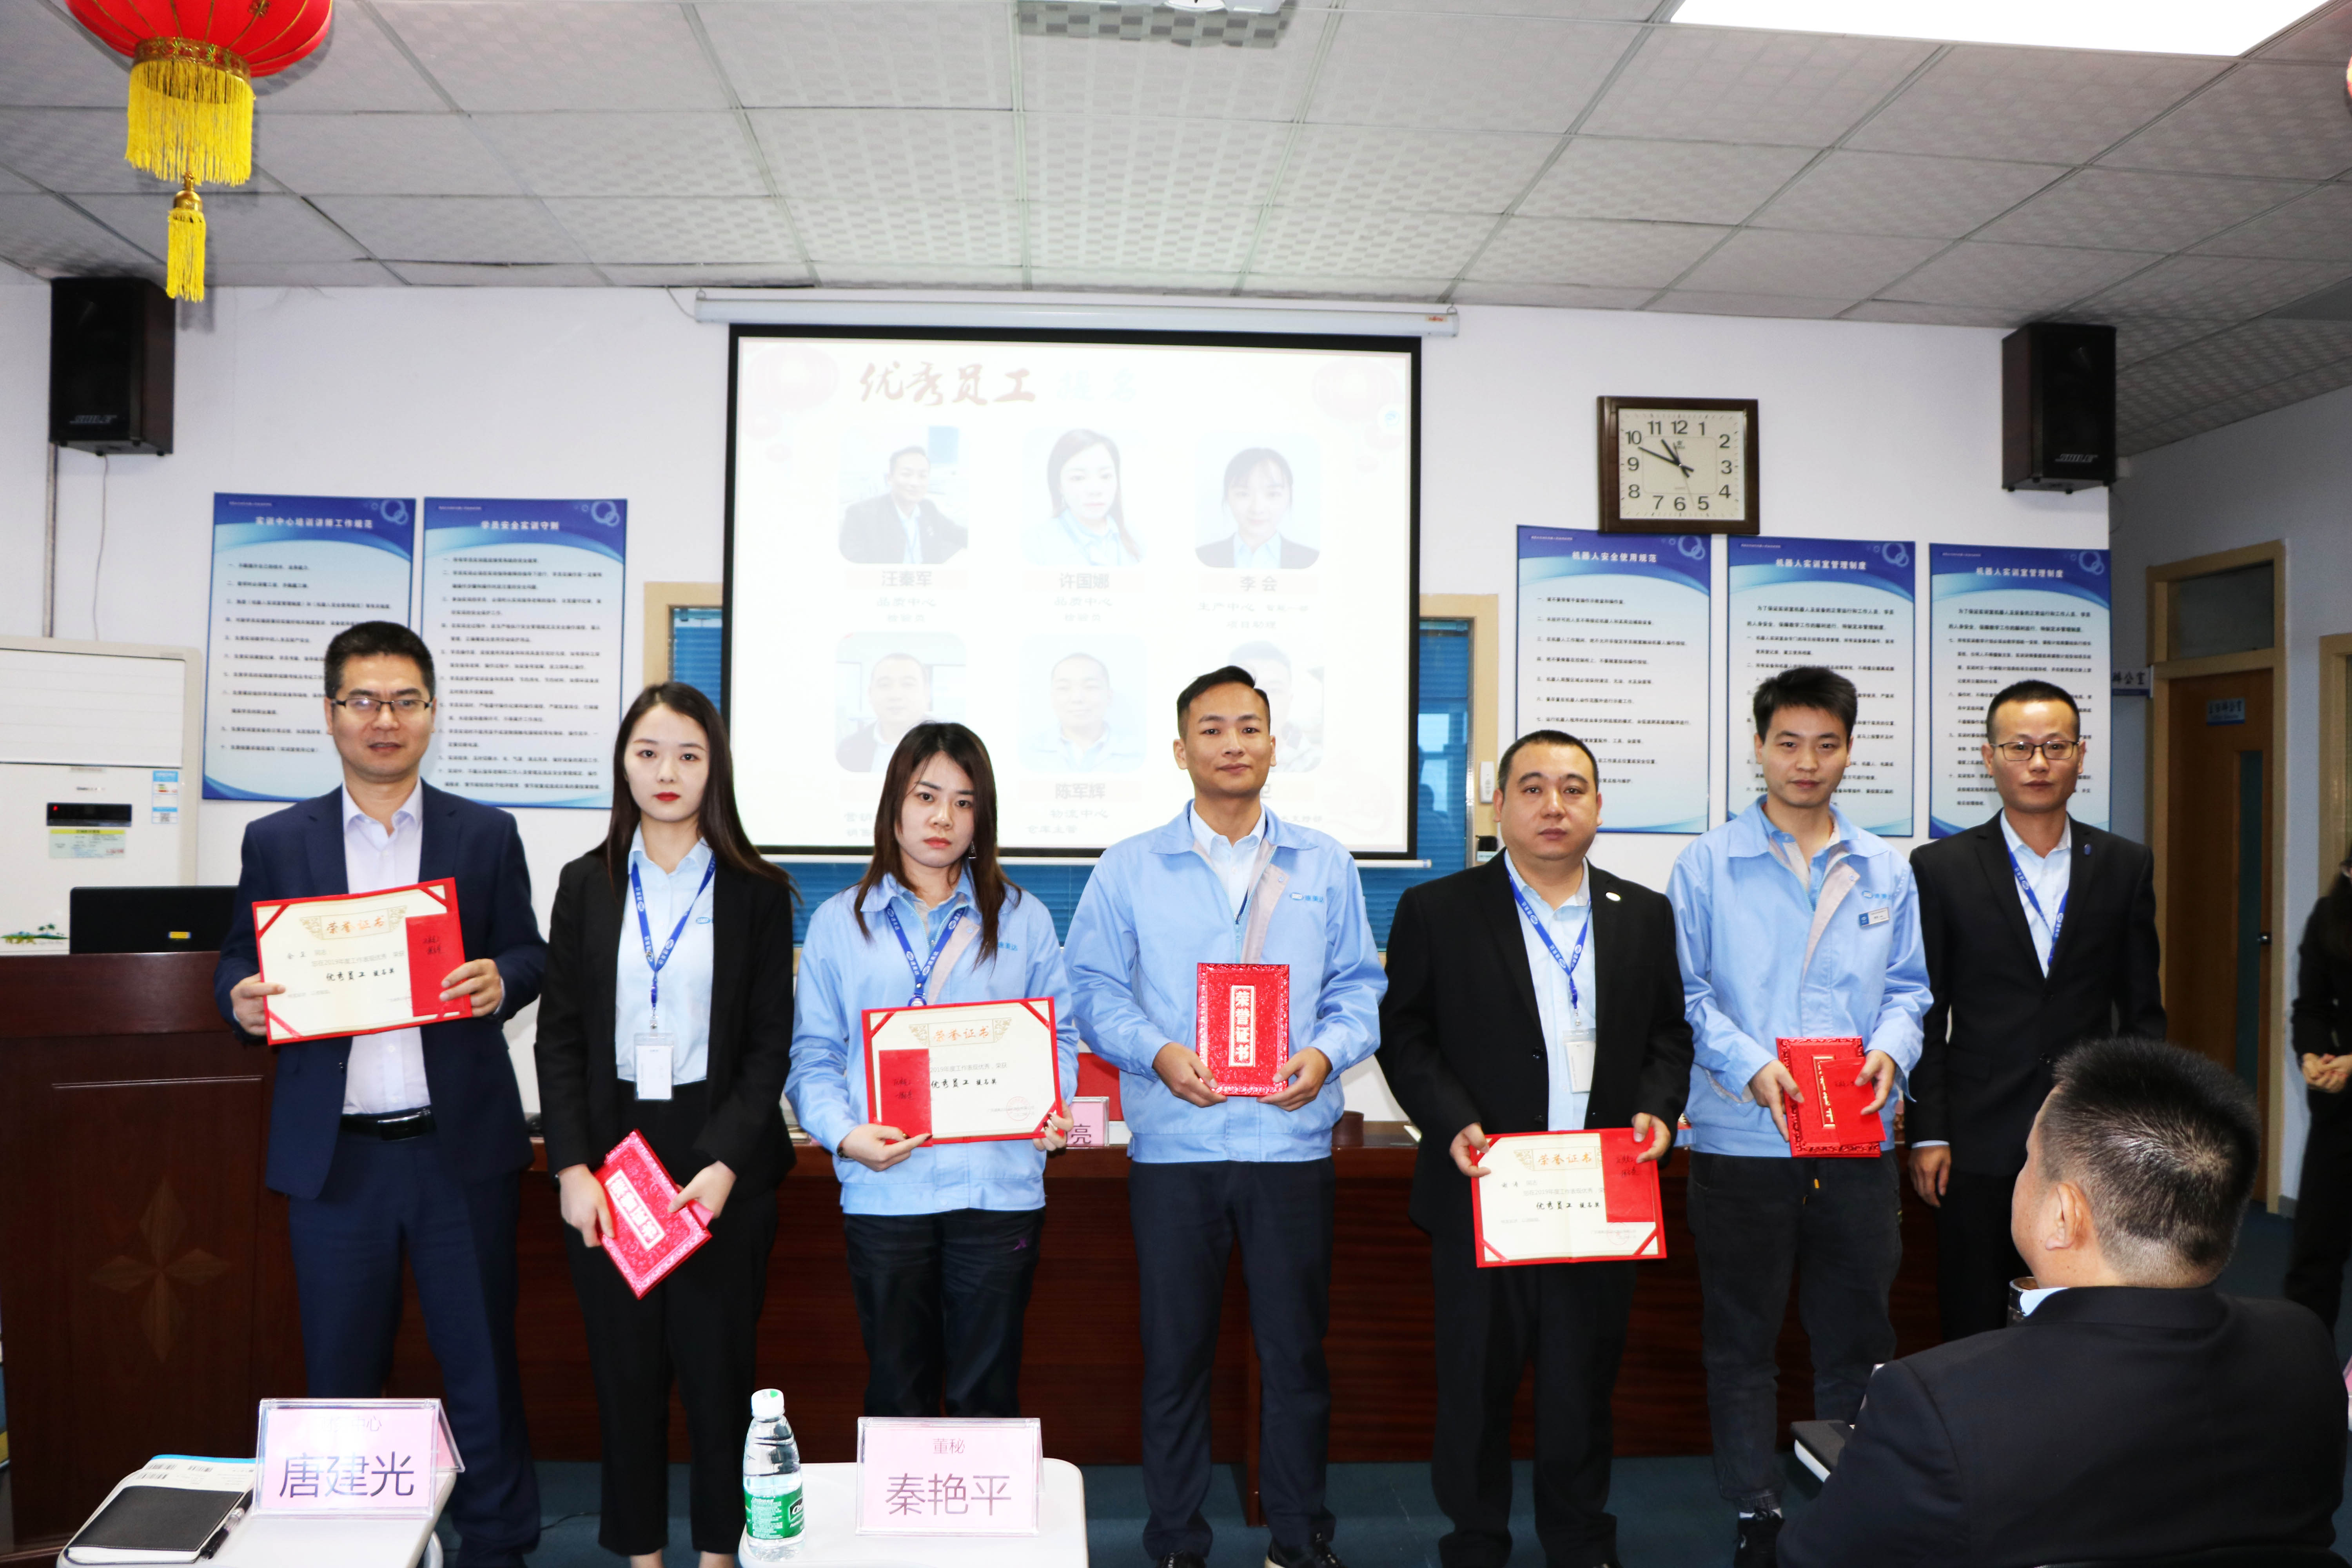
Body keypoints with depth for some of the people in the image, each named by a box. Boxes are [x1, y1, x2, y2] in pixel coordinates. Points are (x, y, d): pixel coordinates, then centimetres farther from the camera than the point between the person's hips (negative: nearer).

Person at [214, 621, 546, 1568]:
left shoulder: (486, 836, 6)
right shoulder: (277, 842, 8)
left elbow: (527, 952, 6)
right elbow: (239, 964, 10)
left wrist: (500, 980, -16)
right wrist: (243, 1000, -12)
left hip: (460, 1144, -1)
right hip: (334, 1153, 1)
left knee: (481, 1365, 7)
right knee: (339, 1371, 11)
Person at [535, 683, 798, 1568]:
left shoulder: (756, 892, 1)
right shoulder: (587, 886, 7)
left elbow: (771, 1043, -2)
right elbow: (558, 1036, 5)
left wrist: (723, 1166, -13)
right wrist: (571, 1168, -6)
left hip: (721, 1163, -2)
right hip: (610, 1149, 2)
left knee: (718, 1369, 3)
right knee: (625, 1370, 8)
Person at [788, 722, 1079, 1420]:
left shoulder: (1023, 919, 11)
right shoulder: (839, 922, 9)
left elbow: (1058, 1034, 9)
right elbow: (815, 1053, 4)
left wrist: (1054, 1110, -11)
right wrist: (844, 1133, -13)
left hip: (997, 1185, 0)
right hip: (884, 1187, 0)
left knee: (986, 1390, 6)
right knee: (896, 1390, 9)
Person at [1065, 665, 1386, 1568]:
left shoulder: (1325, 866, 9)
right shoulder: (1129, 869, 5)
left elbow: (1358, 986, 8)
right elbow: (1094, 988, 2)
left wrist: (1326, 1052, -11)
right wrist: (1158, 1054, -15)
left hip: (1292, 1142, 1)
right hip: (1172, 1145, -1)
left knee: (1296, 1350, 8)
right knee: (1175, 1356, 8)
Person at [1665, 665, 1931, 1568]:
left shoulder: (1885, 871, 10)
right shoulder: (1708, 866, -1)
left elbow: (1907, 987, 11)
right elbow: (1687, 992, -4)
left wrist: (1890, 1050, -9)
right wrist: (1749, 1064, -18)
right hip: (1742, 1138, -2)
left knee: (1857, 1338, 11)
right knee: (1741, 1341, 8)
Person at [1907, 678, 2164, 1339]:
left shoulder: (2125, 866, 6)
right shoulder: (1940, 868, 0)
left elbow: (2142, 1010, 10)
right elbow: (1925, 1014, 1)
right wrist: (1927, 1134, -4)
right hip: (1979, 1144, -1)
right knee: (1974, 1331, 6)